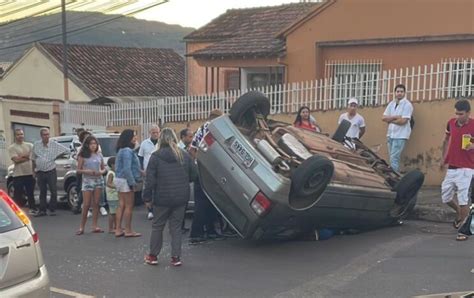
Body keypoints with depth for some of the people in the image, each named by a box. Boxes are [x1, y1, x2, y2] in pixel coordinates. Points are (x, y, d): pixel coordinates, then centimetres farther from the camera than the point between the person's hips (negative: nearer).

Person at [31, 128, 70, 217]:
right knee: (42, 192, 9)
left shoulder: (54, 145, -3)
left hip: (51, 172, -2)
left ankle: (52, 210, 9)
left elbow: (67, 150, 1)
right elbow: (33, 159, 13)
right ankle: (42, 210, 15)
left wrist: (56, 156, 2)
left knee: (54, 192, -2)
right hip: (40, 172, 2)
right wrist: (33, 170, 13)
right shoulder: (36, 145, 3)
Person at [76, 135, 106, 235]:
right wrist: (87, 171, -18)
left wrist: (101, 172, -6)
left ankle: (94, 226, 7)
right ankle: (81, 227, 2)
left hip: (98, 180, 3)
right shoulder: (83, 155, -1)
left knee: (96, 204, 3)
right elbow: (78, 170, -2)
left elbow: (103, 168, 15)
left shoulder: (99, 155, 10)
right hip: (87, 181, -3)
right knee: (86, 205, -4)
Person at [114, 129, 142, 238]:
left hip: (119, 179, 10)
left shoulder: (122, 150, 14)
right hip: (125, 180, -10)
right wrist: (132, 182, -21)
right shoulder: (127, 151, -18)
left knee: (121, 205, 12)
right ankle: (128, 231, 4)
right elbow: (127, 169, -24)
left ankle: (118, 230, 14)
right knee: (129, 206, -2)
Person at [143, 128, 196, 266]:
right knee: (176, 227, 10)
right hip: (181, 198, 3)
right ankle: (176, 257, 7)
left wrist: (147, 197, -3)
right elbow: (192, 175, 5)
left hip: (162, 199, -2)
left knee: (157, 226, 12)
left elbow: (150, 180, -10)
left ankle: (153, 256, 20)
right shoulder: (185, 155, 1)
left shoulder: (156, 156, -9)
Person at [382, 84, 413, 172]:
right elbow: (383, 118, 5)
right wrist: (395, 117, -10)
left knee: (394, 158, -12)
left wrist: (390, 120, -3)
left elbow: (403, 121, -16)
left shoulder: (407, 104, -7)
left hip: (400, 136, -7)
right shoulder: (391, 104, 12)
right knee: (392, 157, 9)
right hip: (390, 134, 7)